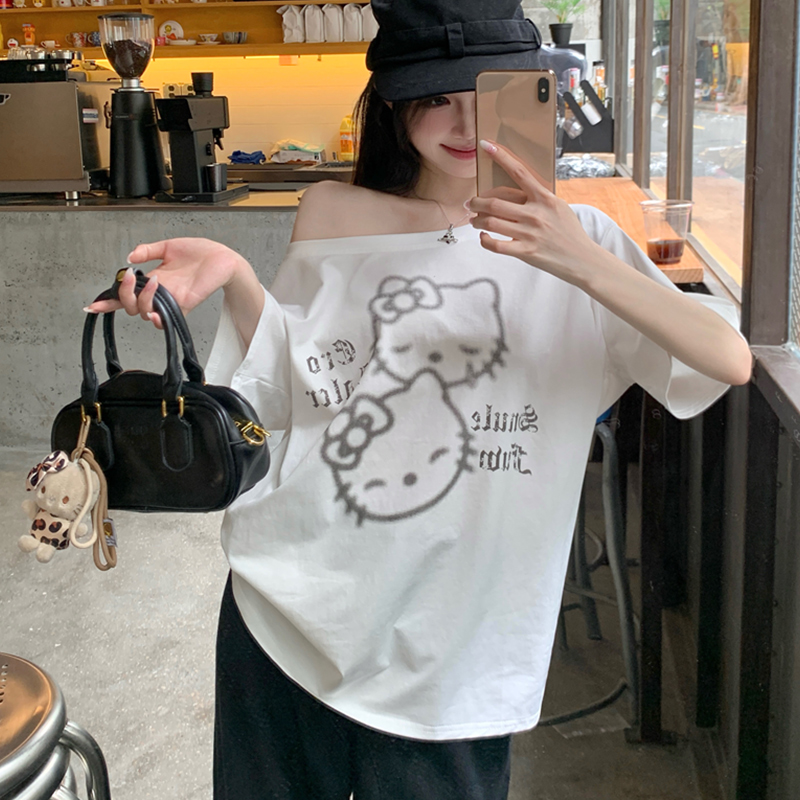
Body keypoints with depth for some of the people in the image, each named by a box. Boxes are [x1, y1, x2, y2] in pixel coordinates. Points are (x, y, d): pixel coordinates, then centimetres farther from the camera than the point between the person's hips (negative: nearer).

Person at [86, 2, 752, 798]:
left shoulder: (572, 239, -2)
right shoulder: (332, 214, 2)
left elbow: (730, 361, -13)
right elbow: (290, 388, 7)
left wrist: (582, 263, -27)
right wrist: (236, 279, -9)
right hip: (287, 608, 2)